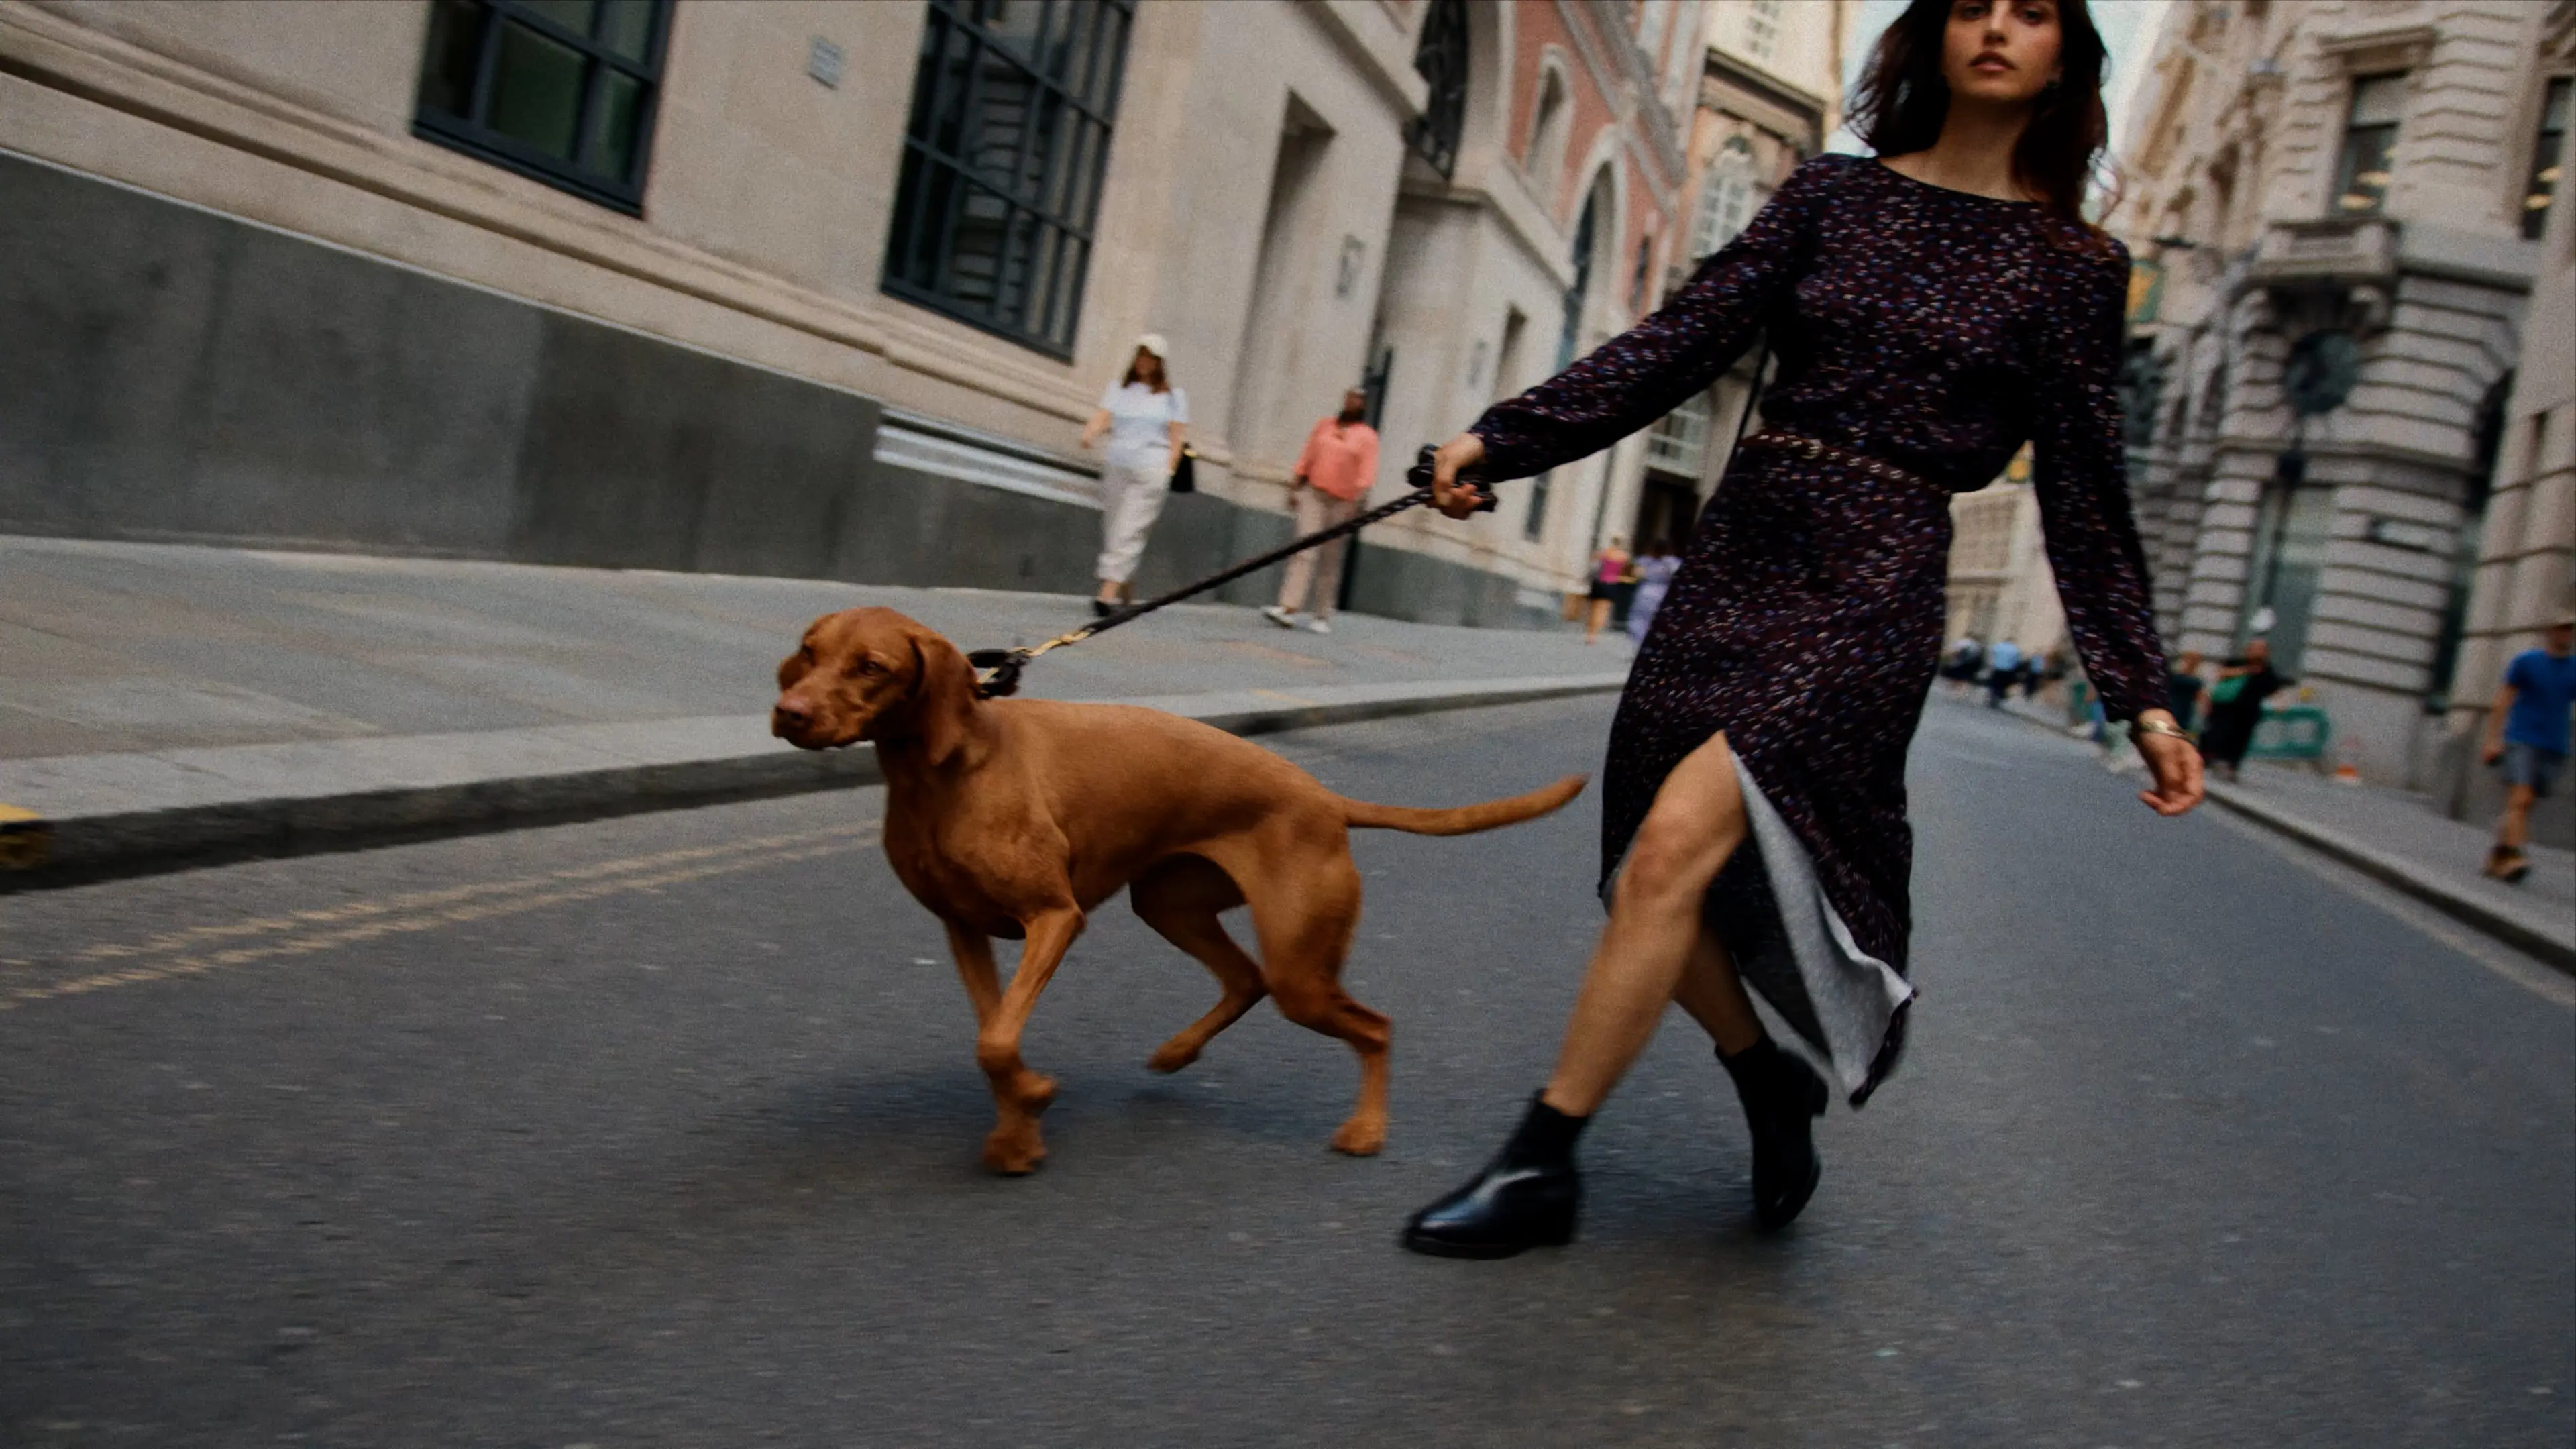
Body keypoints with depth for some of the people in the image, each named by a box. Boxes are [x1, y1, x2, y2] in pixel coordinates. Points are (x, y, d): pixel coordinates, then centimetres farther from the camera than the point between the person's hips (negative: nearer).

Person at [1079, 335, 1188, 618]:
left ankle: (1107, 594, -23)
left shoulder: (1173, 397, 10)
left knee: (1128, 534, -14)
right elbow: (1103, 417, 2)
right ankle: (1127, 596, 16)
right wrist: (1090, 433, -20)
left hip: (1150, 470, -4)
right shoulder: (1119, 390, 17)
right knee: (1112, 531, 4)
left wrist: (1167, 471, -8)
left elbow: (1177, 438, 4)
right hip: (1115, 466, 4)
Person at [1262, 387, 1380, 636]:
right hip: (1314, 493, 2)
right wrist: (1295, 488, 9)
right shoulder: (1324, 425, 12)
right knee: (1305, 551, -10)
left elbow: (1367, 473, -6)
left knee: (1331, 561, 4)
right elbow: (1307, 457, 14)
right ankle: (1289, 608, -20)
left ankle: (1323, 617, 10)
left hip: (1343, 502, -2)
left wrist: (1357, 503, -17)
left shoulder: (1367, 436, 2)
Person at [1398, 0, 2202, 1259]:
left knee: (1673, 848, -21)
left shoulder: (2074, 265, 6)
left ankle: (1539, 1167, -10)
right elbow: (1683, 342, 4)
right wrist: (1504, 438, -5)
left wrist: (2142, 697, 4)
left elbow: (2083, 494, 7)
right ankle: (1778, 1100, 30)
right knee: (1661, 897, 3)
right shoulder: (1835, 191, 11)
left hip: (1872, 588, -4)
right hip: (1734, 553, 4)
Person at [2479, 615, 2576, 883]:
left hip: (2553, 749, 4)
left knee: (2523, 805, 4)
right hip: (2522, 741, -4)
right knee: (2520, 800, -18)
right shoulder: (2526, 662, 2)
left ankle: (2498, 856, 13)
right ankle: (2511, 856, -25)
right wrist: (2493, 739, -6)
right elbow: (2503, 701, 1)